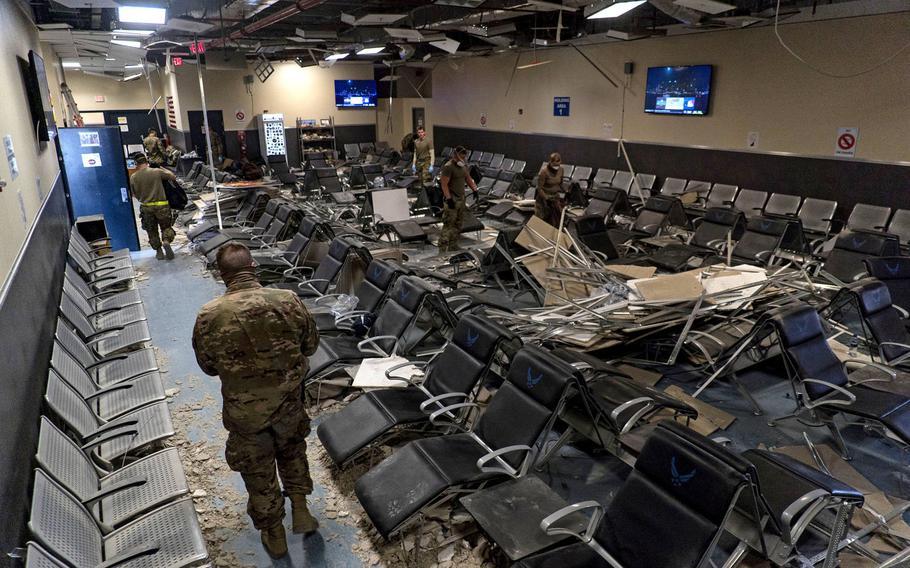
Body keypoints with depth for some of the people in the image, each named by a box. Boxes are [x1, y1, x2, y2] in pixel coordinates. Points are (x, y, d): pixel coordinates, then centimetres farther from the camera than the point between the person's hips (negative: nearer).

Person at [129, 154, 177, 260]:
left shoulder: (133, 178, -3)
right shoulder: (157, 172, -11)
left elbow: (134, 194, 6)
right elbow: (173, 177, 2)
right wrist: (164, 169, 18)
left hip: (146, 208, 2)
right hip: (161, 206, -2)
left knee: (152, 231, 17)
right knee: (166, 227, 13)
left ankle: (159, 251, 18)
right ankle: (166, 241, -15)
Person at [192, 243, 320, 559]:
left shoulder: (209, 316, -20)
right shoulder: (288, 301, -19)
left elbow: (208, 366, -3)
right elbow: (311, 345, -2)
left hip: (244, 412, -1)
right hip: (288, 402, 1)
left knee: (258, 470, 22)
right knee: (292, 446, 32)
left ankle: (275, 535, 40)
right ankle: (301, 510, 35)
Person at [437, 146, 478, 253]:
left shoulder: (464, 165, 10)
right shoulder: (448, 167, -17)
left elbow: (468, 178, 22)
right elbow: (444, 184, -20)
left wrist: (474, 189, 9)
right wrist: (449, 199, -25)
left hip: (461, 198, 9)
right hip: (452, 200, -9)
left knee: (458, 224, 15)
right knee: (448, 225, -10)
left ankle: (453, 247, 26)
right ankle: (442, 249, -6)